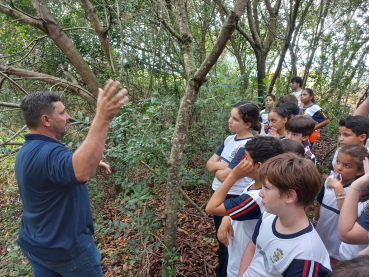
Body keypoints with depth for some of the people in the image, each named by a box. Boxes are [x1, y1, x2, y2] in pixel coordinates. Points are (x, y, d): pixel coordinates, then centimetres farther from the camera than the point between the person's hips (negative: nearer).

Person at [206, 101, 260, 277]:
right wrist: (222, 165, -18)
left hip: (233, 199, -8)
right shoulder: (229, 139, 1)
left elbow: (225, 176, -25)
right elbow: (209, 165, 0)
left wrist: (217, 167, -6)